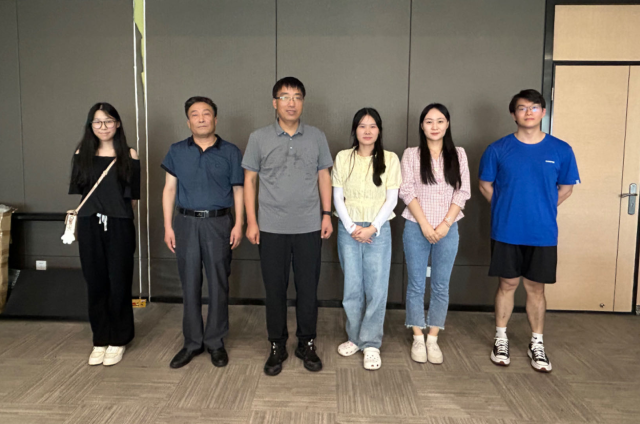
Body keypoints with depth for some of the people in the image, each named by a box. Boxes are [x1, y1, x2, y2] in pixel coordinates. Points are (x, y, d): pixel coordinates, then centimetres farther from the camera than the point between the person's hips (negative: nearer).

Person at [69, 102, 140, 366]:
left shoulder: (128, 156, 0)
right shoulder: (82, 154, 6)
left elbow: (134, 196, 3)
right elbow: (75, 191, 10)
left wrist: (122, 215, 6)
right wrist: (73, 217, 4)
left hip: (119, 226, -2)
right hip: (90, 226, 2)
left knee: (119, 283, 3)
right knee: (95, 283, 8)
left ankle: (118, 340, 19)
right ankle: (100, 340, 22)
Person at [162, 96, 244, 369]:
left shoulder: (230, 152, 2)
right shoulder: (177, 151, 7)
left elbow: (238, 190, 3)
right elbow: (169, 189, 7)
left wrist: (238, 224, -6)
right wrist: (168, 226, 1)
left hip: (219, 224, -1)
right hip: (186, 223, 1)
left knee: (218, 285, 5)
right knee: (190, 285, 7)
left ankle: (215, 342, 20)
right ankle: (192, 342, 21)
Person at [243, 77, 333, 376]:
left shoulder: (317, 137, 5)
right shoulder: (259, 138, 1)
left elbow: (324, 177, 9)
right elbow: (249, 180, 3)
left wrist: (327, 214, 1)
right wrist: (251, 221, -2)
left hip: (309, 227, 1)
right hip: (272, 228, -1)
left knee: (308, 288, 8)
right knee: (275, 289, 8)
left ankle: (307, 344, 25)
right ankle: (277, 346, 24)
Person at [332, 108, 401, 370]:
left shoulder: (390, 159, 2)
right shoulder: (343, 158, 4)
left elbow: (392, 199, -1)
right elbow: (337, 197, 3)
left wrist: (372, 228, -9)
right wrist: (351, 228, -7)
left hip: (378, 229, -1)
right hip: (349, 229, 1)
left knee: (376, 289, -1)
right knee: (352, 287, 6)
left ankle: (371, 344, 11)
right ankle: (355, 338, 22)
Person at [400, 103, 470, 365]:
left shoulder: (458, 155, 6)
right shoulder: (411, 154, 1)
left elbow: (463, 192, 0)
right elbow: (407, 192, -5)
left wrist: (445, 224, -10)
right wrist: (425, 225, -12)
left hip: (448, 229, 1)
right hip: (416, 228, -1)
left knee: (441, 286, 7)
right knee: (416, 285, 5)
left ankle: (433, 339, 19)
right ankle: (418, 339, 17)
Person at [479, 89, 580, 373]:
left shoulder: (561, 150, -2)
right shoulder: (498, 149, -4)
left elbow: (565, 189, 10)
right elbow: (485, 186, 6)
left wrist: (540, 210, 10)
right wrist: (508, 210, 9)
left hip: (543, 234, 1)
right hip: (506, 233, -1)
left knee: (536, 288, 11)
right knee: (507, 285, 10)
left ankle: (537, 344, 27)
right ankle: (501, 339, 26)